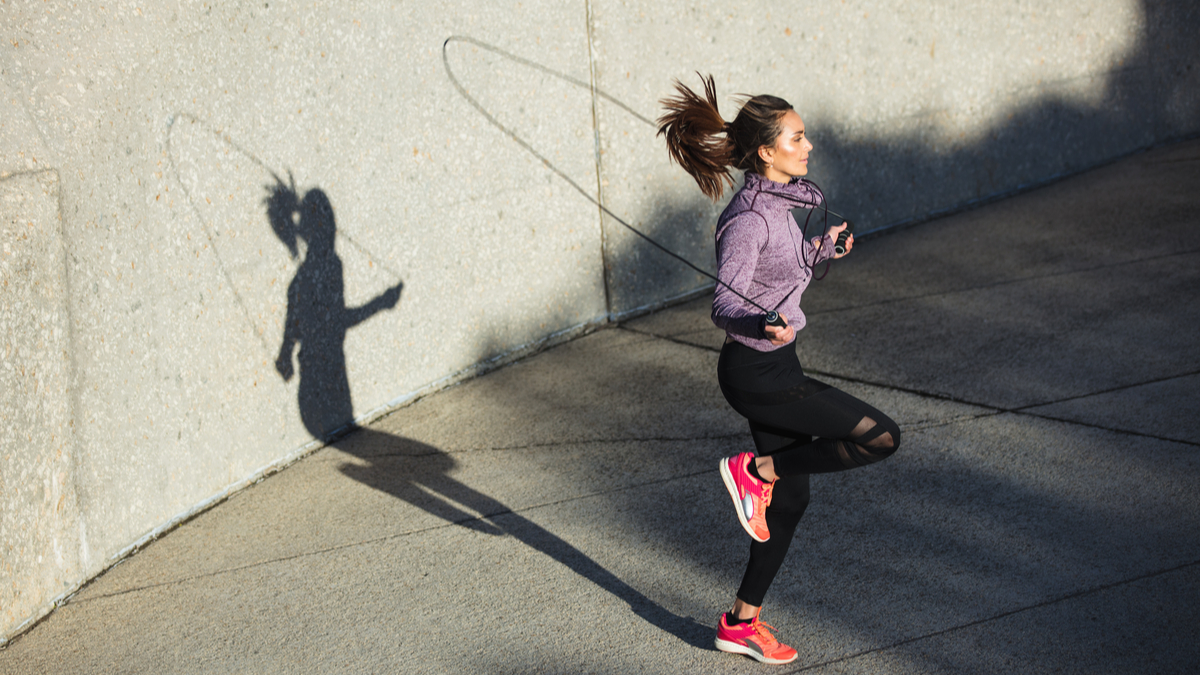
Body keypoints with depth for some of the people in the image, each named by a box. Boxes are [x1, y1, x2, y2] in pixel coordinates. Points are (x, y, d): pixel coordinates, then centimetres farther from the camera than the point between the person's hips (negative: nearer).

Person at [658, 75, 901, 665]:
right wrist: (765, 326, -44)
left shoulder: (776, 202, 8)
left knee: (789, 500, 15)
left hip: (773, 367, 10)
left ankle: (742, 623, 27)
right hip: (758, 373, -10)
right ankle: (755, 469, 0)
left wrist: (819, 250, 25)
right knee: (881, 436, -12)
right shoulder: (749, 218, -21)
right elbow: (725, 305, -26)